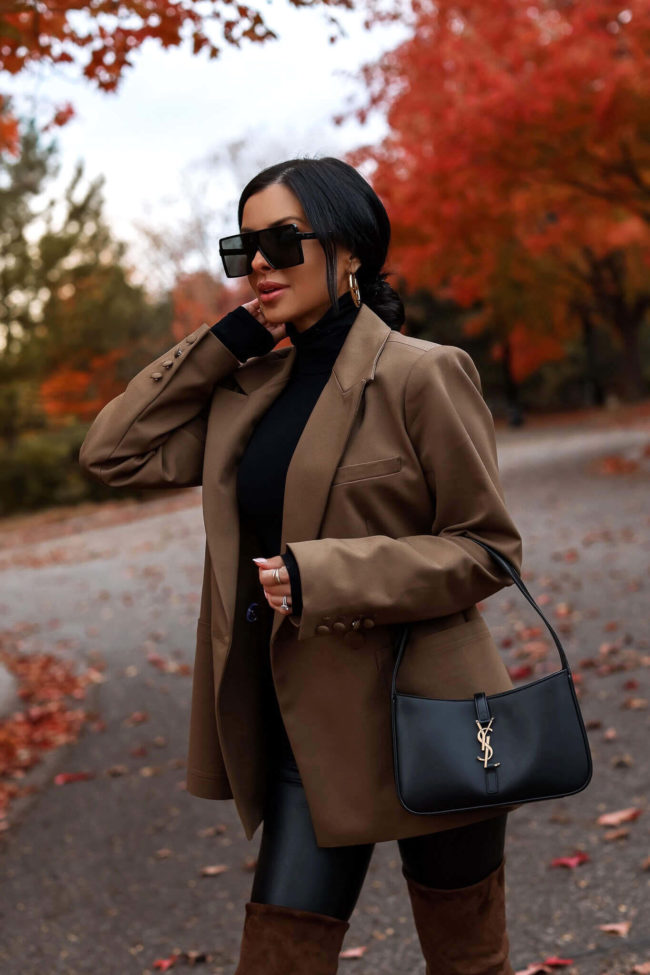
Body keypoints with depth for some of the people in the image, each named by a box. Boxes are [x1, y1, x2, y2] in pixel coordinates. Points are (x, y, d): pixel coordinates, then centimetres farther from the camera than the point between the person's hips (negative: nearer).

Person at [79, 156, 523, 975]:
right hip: (310, 733, 5)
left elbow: (488, 548, -11)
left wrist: (323, 574, -23)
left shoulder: (421, 375, -11)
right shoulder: (248, 390, 8)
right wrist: (222, 341, -1)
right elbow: (113, 453, 5)